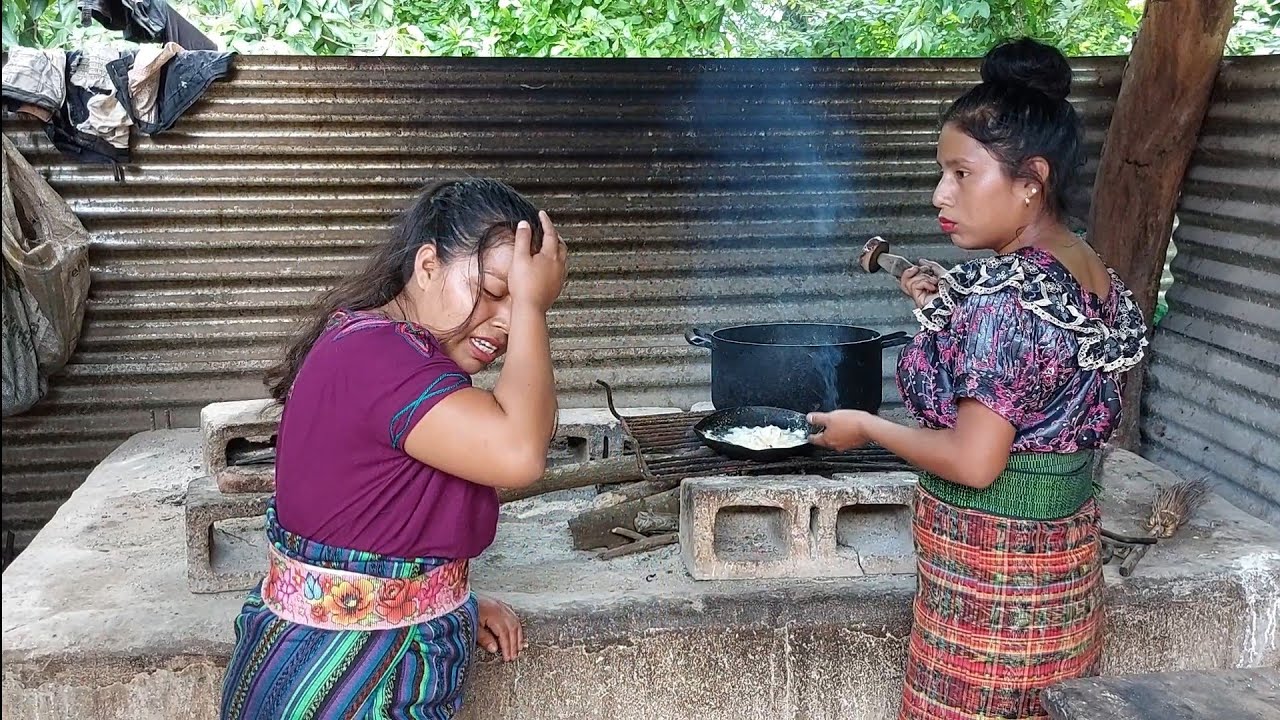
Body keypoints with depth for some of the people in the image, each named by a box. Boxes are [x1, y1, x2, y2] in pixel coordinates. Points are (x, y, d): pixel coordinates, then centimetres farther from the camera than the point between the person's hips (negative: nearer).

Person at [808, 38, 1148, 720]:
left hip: (992, 565, -9)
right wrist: (945, 312, 12)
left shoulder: (1006, 294, -24)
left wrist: (866, 427, -10)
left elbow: (974, 462, -25)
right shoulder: (1095, 275, 3)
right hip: (1067, 542, 9)